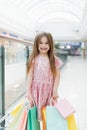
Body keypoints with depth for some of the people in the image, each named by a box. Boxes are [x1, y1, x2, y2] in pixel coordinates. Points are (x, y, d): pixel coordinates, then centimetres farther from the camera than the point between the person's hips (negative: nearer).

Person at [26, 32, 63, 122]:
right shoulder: (34, 59, -3)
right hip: (36, 88, 0)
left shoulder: (54, 59, -2)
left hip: (48, 89, 0)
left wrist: (55, 90, -6)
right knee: (36, 110, 5)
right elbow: (30, 74, -2)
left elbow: (57, 75, -1)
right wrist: (28, 90, -5)